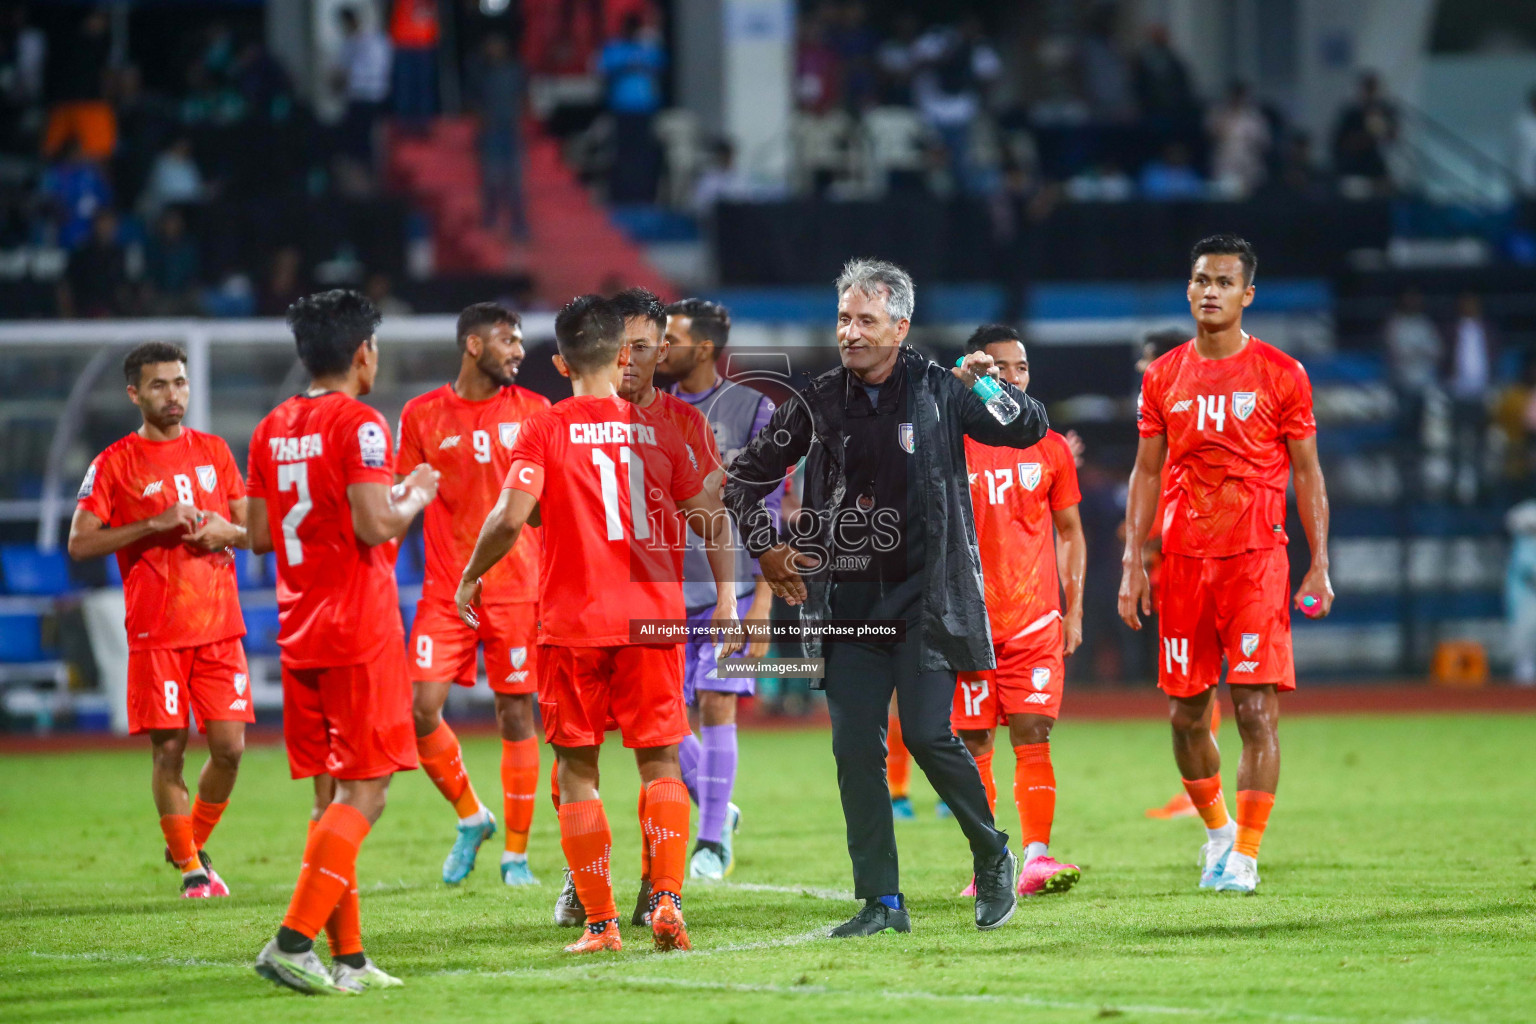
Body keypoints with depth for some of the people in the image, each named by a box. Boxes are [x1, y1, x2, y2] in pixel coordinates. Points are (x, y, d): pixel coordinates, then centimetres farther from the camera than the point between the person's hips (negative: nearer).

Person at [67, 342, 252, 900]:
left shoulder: (214, 452, 12)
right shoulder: (115, 463, -1)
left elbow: (253, 530, 17)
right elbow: (80, 542, -6)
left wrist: (226, 531, -6)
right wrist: (155, 525, -15)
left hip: (220, 627, 3)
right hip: (156, 633, -3)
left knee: (229, 747, -2)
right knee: (169, 749, -5)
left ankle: (195, 845, 20)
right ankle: (189, 868, 8)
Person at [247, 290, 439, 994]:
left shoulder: (273, 429, 10)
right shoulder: (359, 424, -12)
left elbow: (259, 535, 15)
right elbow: (375, 526, -20)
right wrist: (416, 498, -1)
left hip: (299, 636, 8)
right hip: (360, 633, -7)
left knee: (331, 796, 10)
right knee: (364, 793, -6)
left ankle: (347, 957, 9)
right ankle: (293, 940, -17)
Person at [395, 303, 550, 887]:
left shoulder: (533, 412, 4)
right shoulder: (422, 415, 4)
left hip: (517, 590, 0)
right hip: (445, 591, 1)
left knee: (516, 715, 0)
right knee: (421, 709, -8)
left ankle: (516, 854, 9)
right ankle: (471, 818, 15)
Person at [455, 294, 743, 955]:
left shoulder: (544, 432, -3)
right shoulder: (658, 431, 6)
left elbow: (510, 517, -14)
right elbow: (711, 519, 8)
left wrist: (470, 577, 1)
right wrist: (726, 597, 17)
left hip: (572, 621, -2)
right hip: (652, 620, 2)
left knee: (576, 770, 6)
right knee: (659, 763, 10)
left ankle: (601, 923, 2)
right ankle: (667, 901, -6)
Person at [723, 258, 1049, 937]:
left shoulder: (939, 391, -1)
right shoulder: (819, 402, 5)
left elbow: (1030, 431, 4)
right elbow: (745, 477, 16)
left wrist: (992, 388, -13)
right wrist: (764, 547, 4)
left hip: (925, 594, -3)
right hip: (846, 596, 3)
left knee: (927, 733, -14)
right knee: (855, 748, -3)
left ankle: (993, 857, 10)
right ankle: (882, 903, 3)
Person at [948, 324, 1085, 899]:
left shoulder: (1049, 449, 8)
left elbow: (1070, 533, 14)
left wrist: (1074, 610, 7)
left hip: (1037, 621, 1)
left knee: (1033, 737, -9)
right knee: (974, 745, 1)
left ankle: (1037, 857, -15)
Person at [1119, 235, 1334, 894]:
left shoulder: (1280, 375, 1)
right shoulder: (1163, 378, 9)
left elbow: (1307, 473, 3)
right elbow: (1147, 472, 13)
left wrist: (1320, 565, -3)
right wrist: (1132, 563, 5)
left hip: (1256, 559, -3)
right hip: (1184, 562, 3)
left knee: (1256, 711, -10)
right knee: (1186, 716, 6)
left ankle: (1244, 856, -6)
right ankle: (1217, 830, 28)